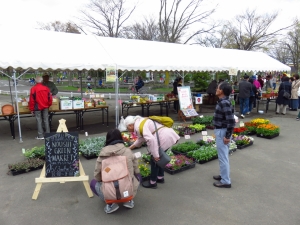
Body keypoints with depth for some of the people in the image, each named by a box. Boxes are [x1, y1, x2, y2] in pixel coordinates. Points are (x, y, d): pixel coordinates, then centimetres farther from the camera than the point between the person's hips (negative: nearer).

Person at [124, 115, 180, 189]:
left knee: (154, 160, 5)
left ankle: (152, 182, 19)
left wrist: (155, 155, -22)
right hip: (169, 135, 10)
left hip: (165, 139, -10)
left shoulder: (139, 126, -14)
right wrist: (131, 147, 41)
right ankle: (160, 177, 39)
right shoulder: (140, 122, 17)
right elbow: (140, 138, 33)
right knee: (159, 158, 24)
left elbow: (151, 139, -27)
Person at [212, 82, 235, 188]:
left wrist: (227, 136, -21)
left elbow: (231, 121, -25)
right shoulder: (222, 101, 7)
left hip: (222, 132, -10)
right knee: (223, 155, 20)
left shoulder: (224, 103, -23)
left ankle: (226, 181, 12)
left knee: (223, 156, 0)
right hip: (220, 130, 10)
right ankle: (224, 175, 35)